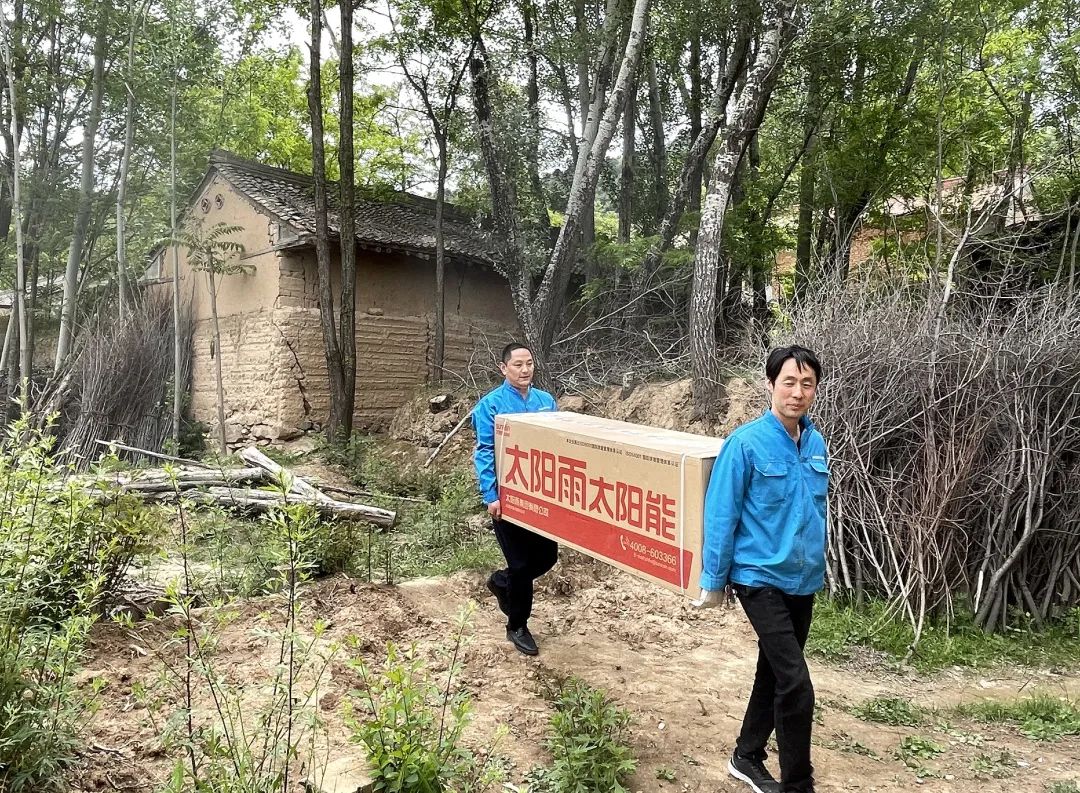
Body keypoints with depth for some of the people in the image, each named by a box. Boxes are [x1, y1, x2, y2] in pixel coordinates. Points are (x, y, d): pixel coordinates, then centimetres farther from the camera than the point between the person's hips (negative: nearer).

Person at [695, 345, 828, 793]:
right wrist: (714, 581, -10)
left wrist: (818, 565, 19)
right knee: (796, 684, -9)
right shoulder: (746, 443, -17)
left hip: (804, 581, 7)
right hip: (761, 578, -7)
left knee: (774, 673, 18)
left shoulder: (816, 443, 2)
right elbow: (720, 516, -13)